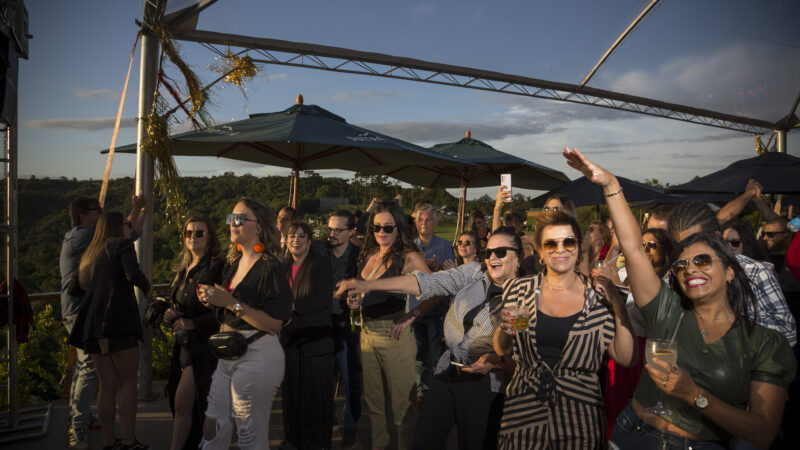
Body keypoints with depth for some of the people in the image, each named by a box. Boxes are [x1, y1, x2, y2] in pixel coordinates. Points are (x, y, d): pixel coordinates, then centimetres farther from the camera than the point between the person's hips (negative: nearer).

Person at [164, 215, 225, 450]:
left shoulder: (217, 267, -12)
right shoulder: (183, 268, 13)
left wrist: (194, 323, -18)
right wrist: (170, 314, 5)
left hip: (204, 343, -8)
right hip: (184, 343, 8)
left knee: (183, 403, -7)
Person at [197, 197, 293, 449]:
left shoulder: (270, 268, -14)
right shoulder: (234, 263, 11)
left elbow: (274, 323, -21)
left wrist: (231, 303, -22)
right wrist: (212, 299, 1)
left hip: (258, 357, -8)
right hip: (228, 354, 8)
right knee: (213, 427, 13)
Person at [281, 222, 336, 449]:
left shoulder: (320, 265, -3)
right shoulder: (283, 267, 12)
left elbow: (325, 298, -12)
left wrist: (294, 307, -18)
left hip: (316, 336, -4)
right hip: (290, 336, 4)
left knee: (317, 390, 1)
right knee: (291, 389, 7)